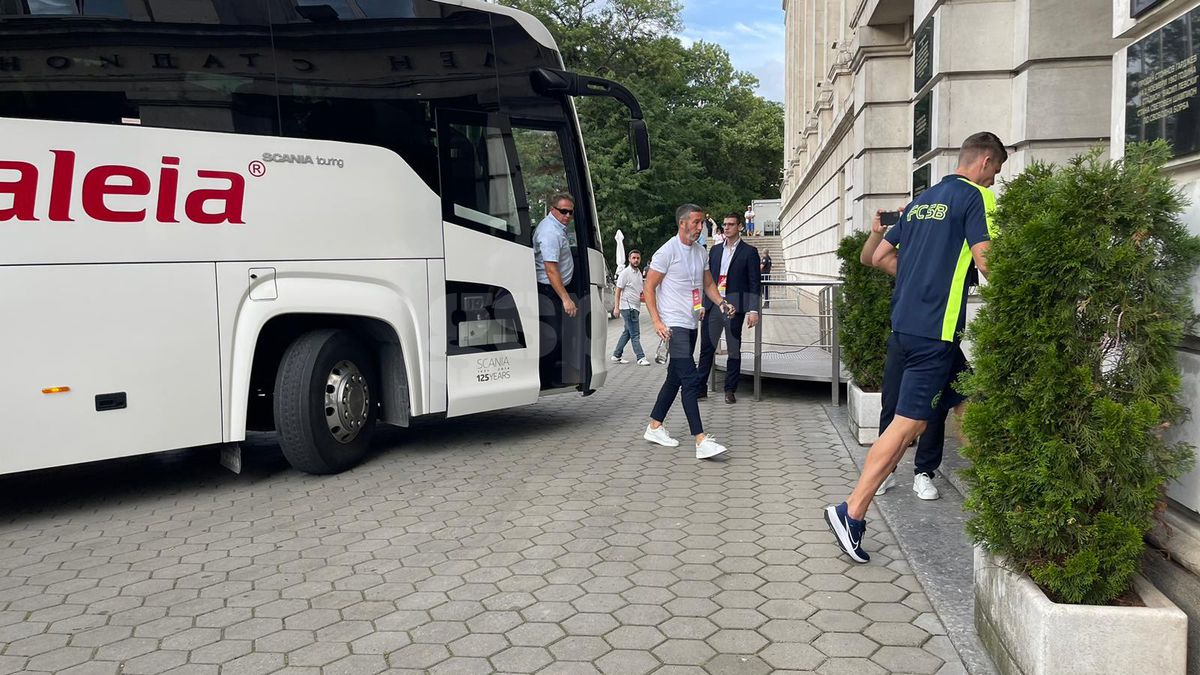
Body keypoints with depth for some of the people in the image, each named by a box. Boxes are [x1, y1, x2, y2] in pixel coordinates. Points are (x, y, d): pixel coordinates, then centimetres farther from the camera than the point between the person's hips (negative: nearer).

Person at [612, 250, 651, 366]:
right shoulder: (625, 273, -9)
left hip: (635, 307, 9)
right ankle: (640, 358, -5)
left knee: (627, 333, 12)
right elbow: (618, 291, -10)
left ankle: (616, 356, 19)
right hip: (627, 307, -9)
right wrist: (616, 307, -16)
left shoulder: (639, 273, 16)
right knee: (635, 334, -8)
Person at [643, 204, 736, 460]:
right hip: (674, 324, -8)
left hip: (691, 324, 8)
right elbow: (649, 287, -9)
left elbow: (708, 283, 21)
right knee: (691, 380, -15)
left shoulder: (700, 252, 13)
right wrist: (657, 321, -17)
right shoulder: (667, 251, -10)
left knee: (675, 378, 14)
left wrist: (721, 302, 1)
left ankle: (654, 427, 26)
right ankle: (701, 441, -17)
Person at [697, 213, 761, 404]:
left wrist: (753, 310, -11)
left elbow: (754, 283, -4)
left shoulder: (749, 252, 0)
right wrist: (702, 304, 9)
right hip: (713, 306, 4)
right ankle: (700, 387, 10)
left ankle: (730, 390, 12)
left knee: (734, 350, 5)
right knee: (706, 348, 4)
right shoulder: (715, 250, 14)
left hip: (734, 308, -4)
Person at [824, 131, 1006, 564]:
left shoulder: (921, 200, 18)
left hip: (904, 321, 9)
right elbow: (985, 262, -14)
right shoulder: (976, 196, -4)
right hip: (936, 329, -8)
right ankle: (852, 512, -9)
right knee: (908, 423, -7)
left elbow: (881, 257, 19)